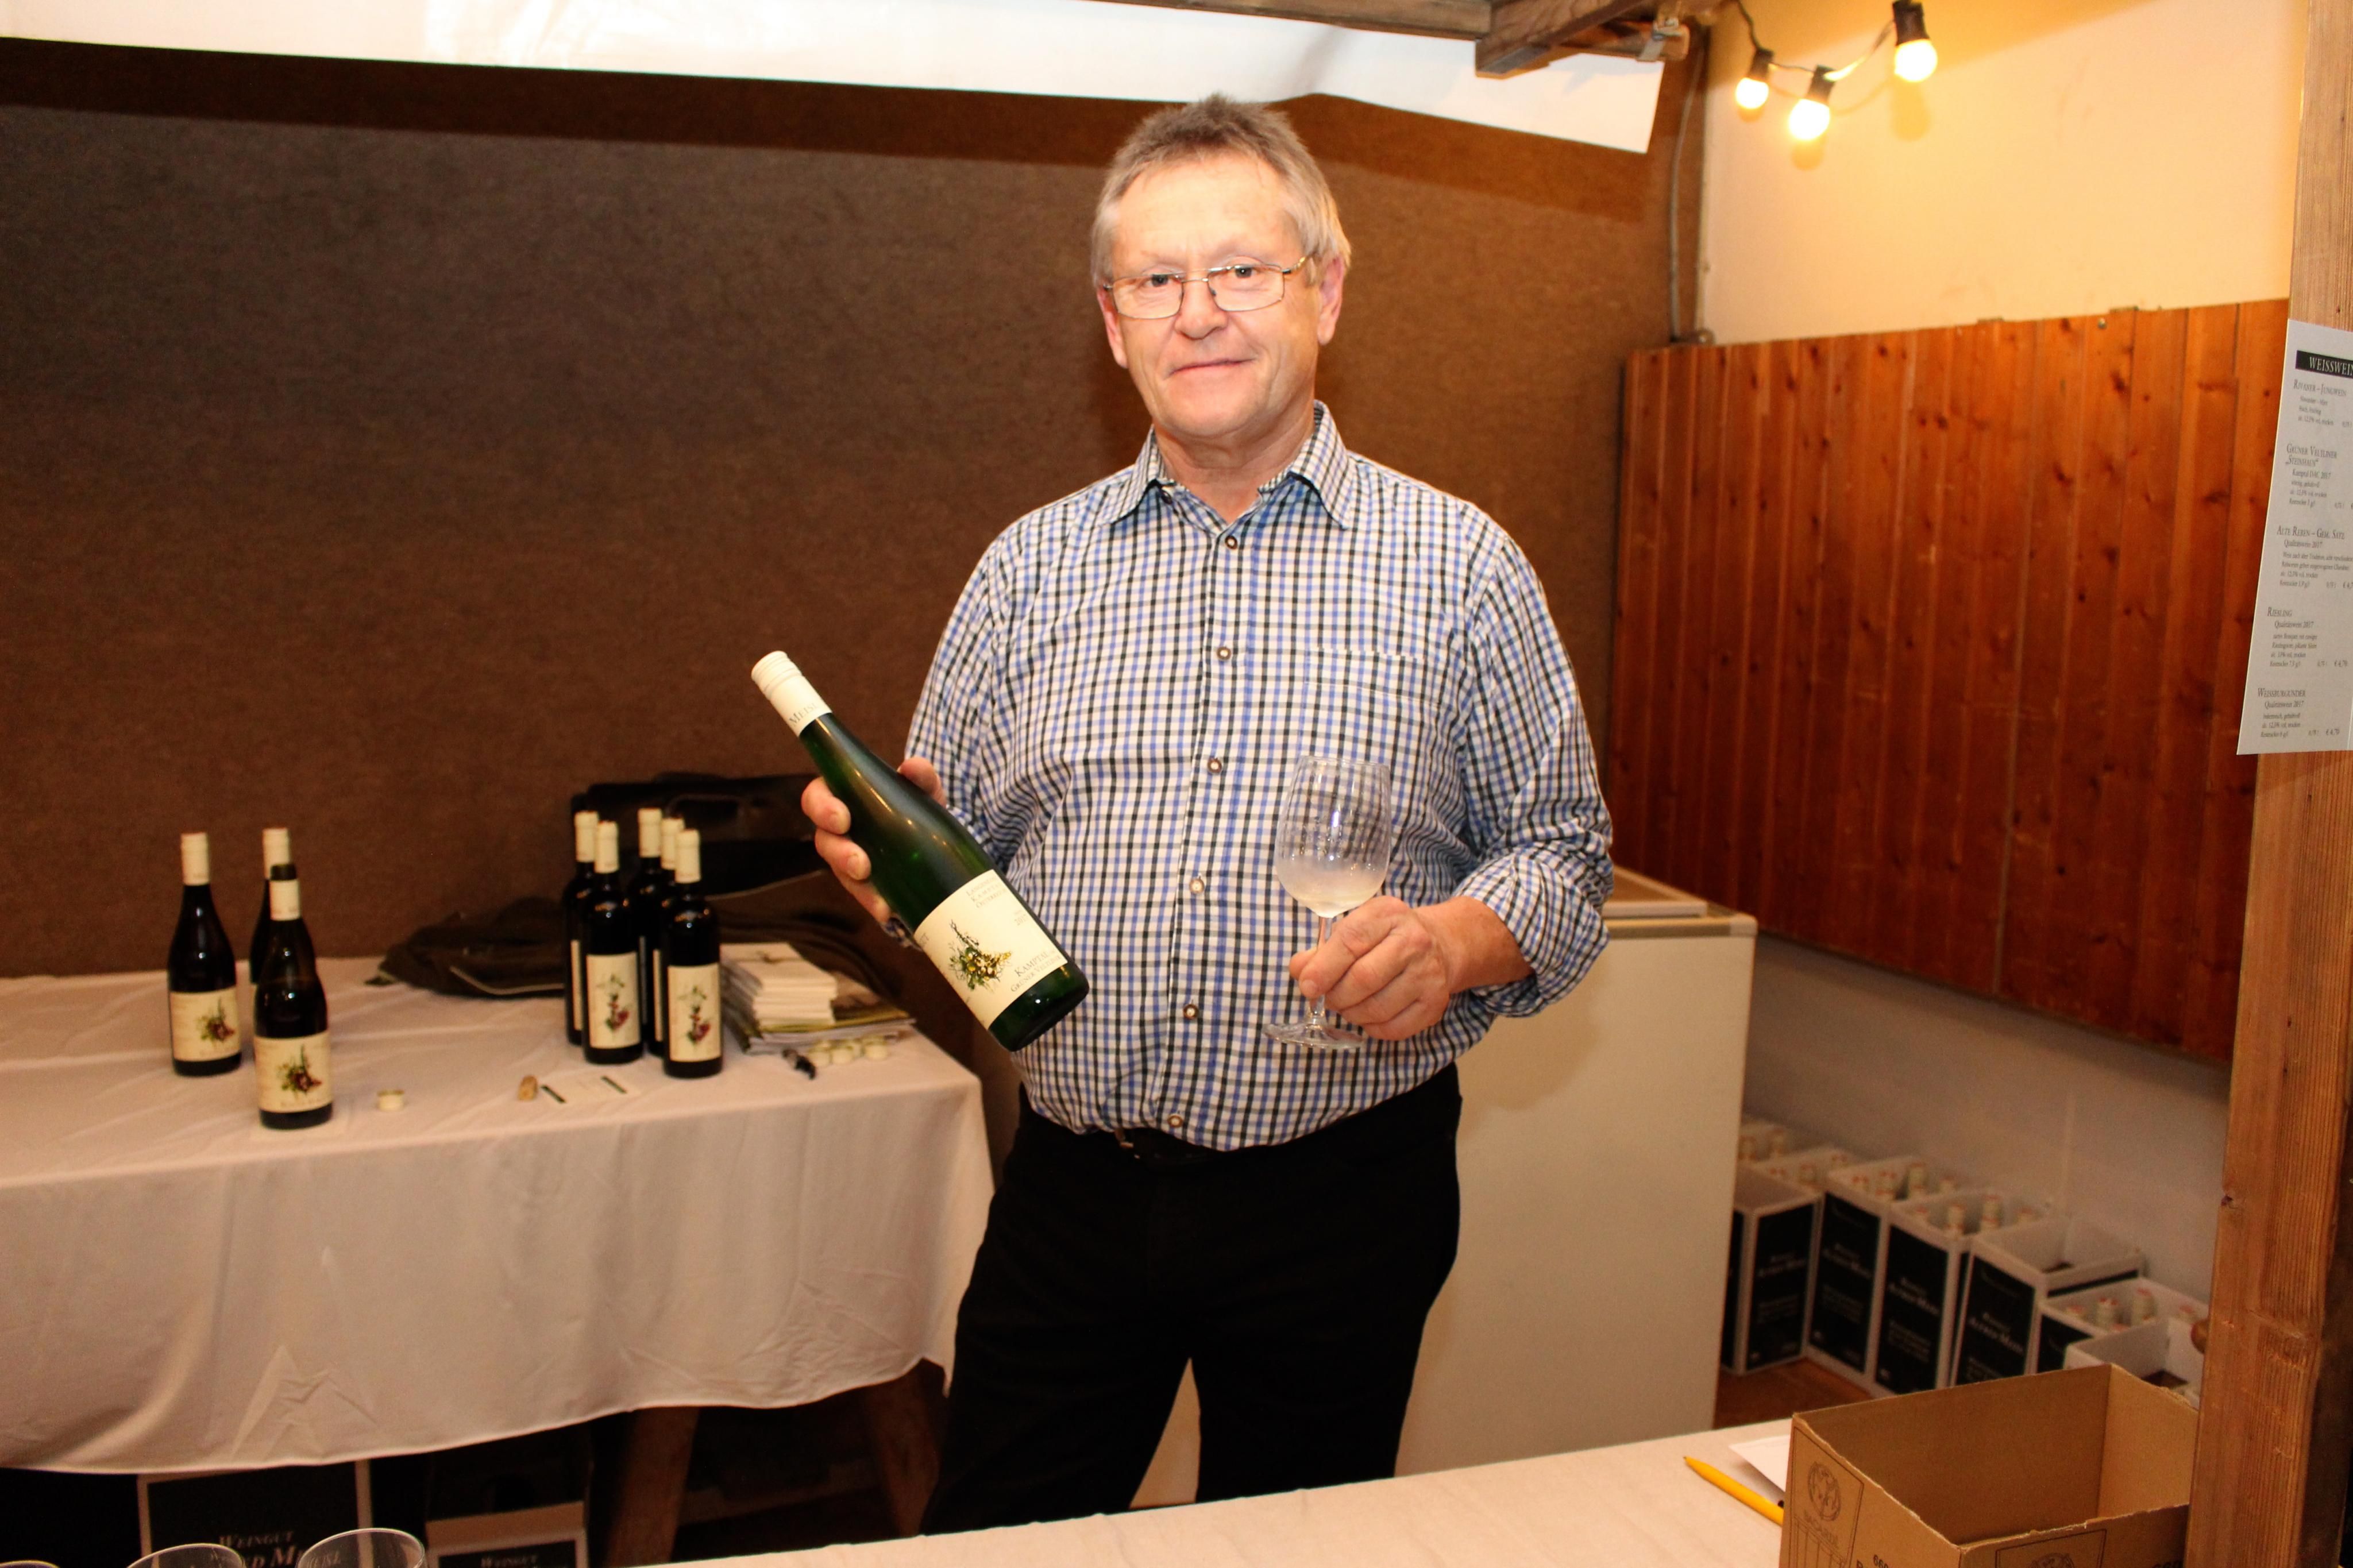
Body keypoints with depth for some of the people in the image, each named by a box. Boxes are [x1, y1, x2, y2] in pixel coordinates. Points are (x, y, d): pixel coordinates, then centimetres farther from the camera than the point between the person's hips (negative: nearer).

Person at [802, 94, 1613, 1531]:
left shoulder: (1461, 567, -1)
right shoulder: (1029, 569, 6)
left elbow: (1564, 849, 1)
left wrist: (1457, 940, -19)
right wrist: (890, 856, -13)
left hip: (1341, 1199, -1)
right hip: (1072, 1190, 2)